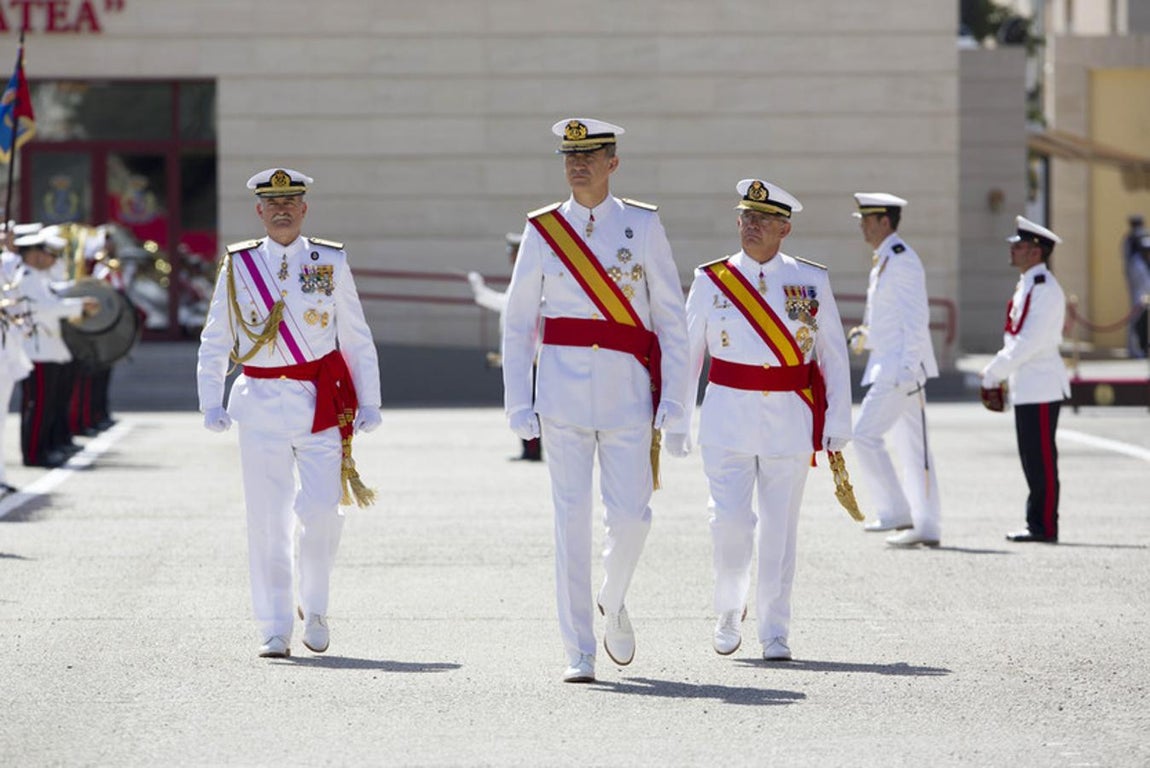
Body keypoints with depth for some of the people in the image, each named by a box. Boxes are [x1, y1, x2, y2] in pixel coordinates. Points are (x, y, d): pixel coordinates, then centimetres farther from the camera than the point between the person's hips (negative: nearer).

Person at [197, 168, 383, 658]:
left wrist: (368, 403, 5)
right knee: (268, 518, -1)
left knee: (320, 511, -8)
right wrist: (211, 403, 3)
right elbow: (214, 342, 11)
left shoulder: (331, 263, 4)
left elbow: (357, 339, 8)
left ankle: (314, 607, 17)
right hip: (261, 403, 0)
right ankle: (274, 631, 6)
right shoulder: (238, 266, 5)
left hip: (323, 403, 0)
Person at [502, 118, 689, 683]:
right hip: (563, 385, 0)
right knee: (571, 517, -3)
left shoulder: (643, 226, 4)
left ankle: (614, 602, 29)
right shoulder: (542, 231, 5)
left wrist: (672, 399, 0)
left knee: (630, 514, -3)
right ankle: (578, 653, 1)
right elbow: (517, 323, 8)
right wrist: (519, 403, 2)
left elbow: (671, 318, 6)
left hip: (628, 387, 0)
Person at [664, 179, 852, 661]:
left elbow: (834, 356, 6)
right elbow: (685, 355, 6)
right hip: (729, 416, 0)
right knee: (730, 519, -11)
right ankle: (730, 611, 14)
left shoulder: (811, 281, 3)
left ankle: (774, 632, 13)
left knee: (779, 527, 2)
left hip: (790, 421, 0)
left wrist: (837, 426, 1)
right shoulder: (711, 281, 3)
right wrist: (676, 425, 3)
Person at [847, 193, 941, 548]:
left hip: (901, 368, -10)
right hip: (889, 368, 10)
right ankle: (926, 529, 10)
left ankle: (895, 511, -7)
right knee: (911, 449, 9)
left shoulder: (902, 260, -14)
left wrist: (907, 369, -24)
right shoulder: (884, 261, 17)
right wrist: (865, 336, 11)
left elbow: (916, 319, -20)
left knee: (865, 435, -12)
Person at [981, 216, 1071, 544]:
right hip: (1027, 387, 10)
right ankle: (1038, 523, 17)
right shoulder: (1027, 285, 16)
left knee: (1041, 459, -6)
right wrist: (998, 373, 14)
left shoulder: (1045, 289, -15)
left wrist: (994, 372, -15)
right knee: (1033, 459, 12)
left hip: (1040, 387, -10)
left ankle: (1044, 527, -2)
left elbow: (1030, 341, -21)